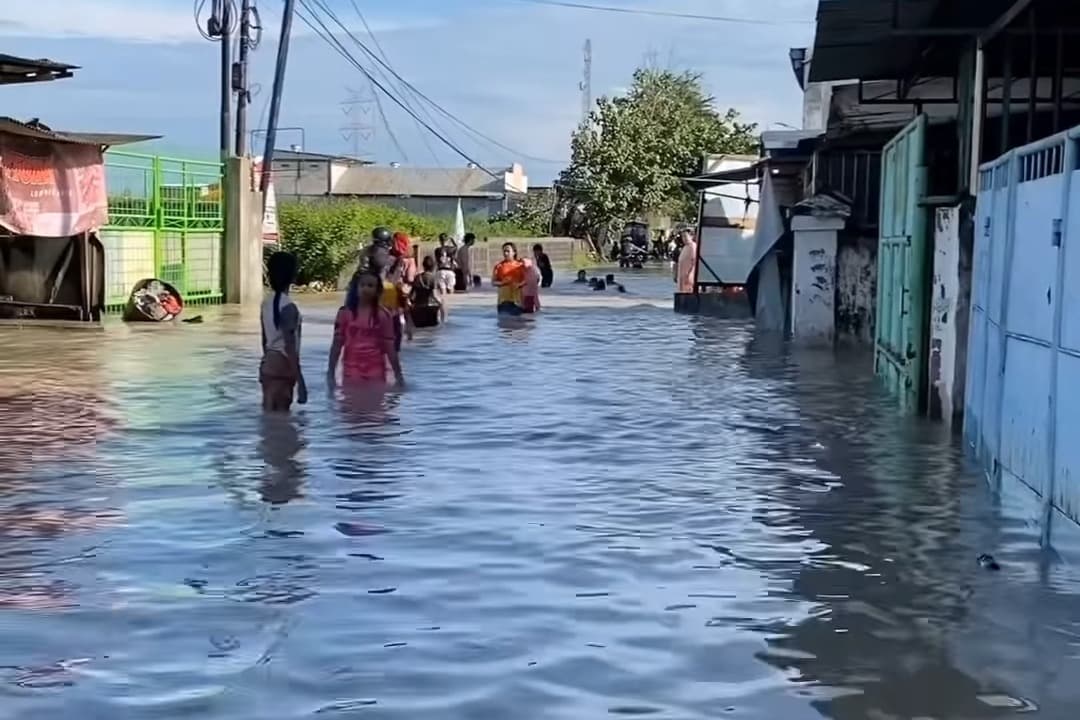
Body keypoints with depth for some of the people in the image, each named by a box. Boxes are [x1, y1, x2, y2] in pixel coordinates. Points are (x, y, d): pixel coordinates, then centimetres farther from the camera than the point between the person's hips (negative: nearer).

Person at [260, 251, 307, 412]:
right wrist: (300, 381, -21)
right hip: (282, 364, -8)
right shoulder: (288, 306, -18)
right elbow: (290, 347, -22)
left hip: (268, 363, 8)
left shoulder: (267, 303, 7)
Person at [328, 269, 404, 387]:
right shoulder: (345, 313, 2)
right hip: (352, 370, 0)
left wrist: (398, 374, -1)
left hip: (375, 370, 0)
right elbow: (337, 344, 3)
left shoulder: (383, 315, 1)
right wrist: (331, 373, -1)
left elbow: (389, 346, 2)